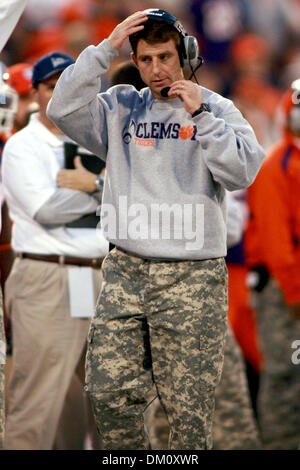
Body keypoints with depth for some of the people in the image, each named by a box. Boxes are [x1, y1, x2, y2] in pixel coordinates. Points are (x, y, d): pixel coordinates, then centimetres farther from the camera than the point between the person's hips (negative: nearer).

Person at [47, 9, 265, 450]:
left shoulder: (217, 110, 7)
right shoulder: (121, 108, 12)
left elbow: (242, 172, -6)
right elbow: (63, 109, -3)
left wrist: (200, 115, -11)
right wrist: (105, 49, -6)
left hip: (192, 277, -2)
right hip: (126, 270, 2)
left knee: (188, 406, -4)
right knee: (108, 391, -5)